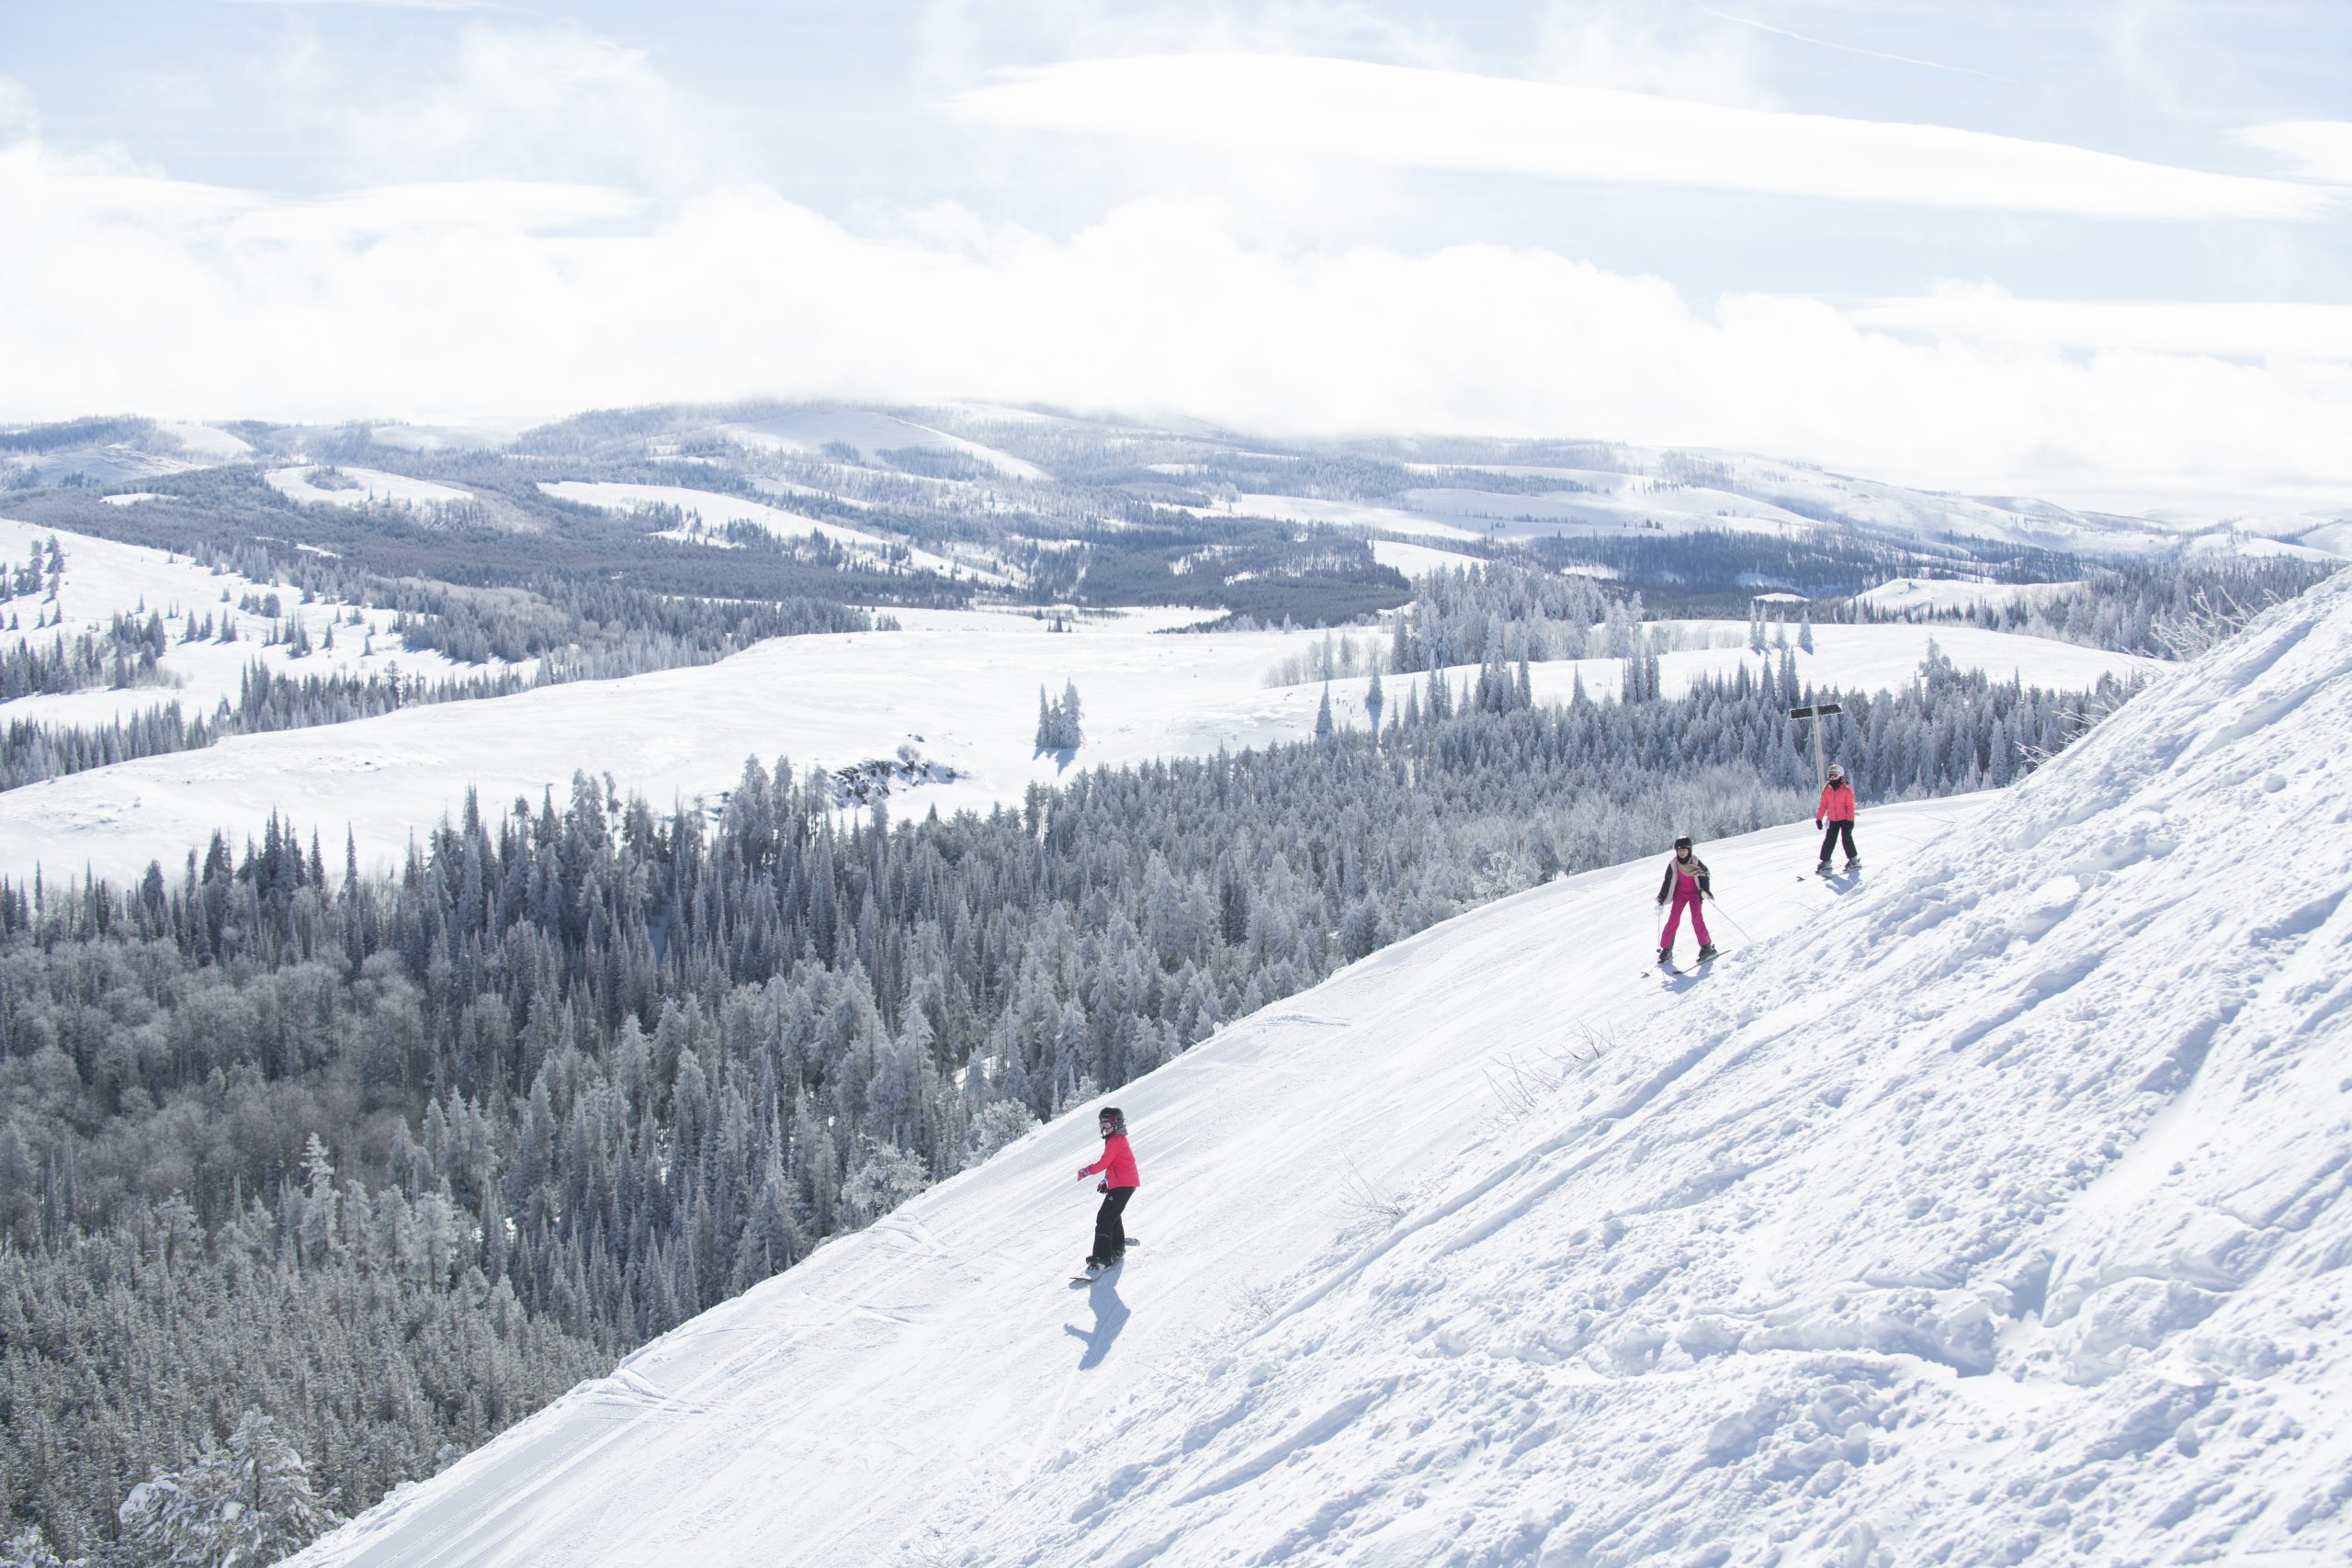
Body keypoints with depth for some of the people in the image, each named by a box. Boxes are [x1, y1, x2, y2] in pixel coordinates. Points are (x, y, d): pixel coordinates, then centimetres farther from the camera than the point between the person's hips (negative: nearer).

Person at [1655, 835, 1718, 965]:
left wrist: (1705, 891, -14)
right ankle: (1666, 949, -5)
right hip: (1680, 893, 1)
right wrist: (1661, 899, -3)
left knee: (1696, 917, -18)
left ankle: (1706, 946, -11)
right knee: (1674, 919, -10)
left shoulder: (1695, 862, -11)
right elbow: (1668, 882, 0)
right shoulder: (1673, 864, -7)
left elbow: (1705, 875, 0)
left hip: (1694, 891, -1)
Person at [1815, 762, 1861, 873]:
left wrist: (1850, 820, -14)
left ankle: (1854, 860, 0)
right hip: (1833, 820, 4)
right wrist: (1819, 818, 6)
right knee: (1829, 840, 3)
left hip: (1845, 819, -4)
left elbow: (1850, 806, -10)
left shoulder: (1846, 789, -9)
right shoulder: (1827, 790, 4)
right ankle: (1825, 862, 10)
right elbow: (1823, 805, 9)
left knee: (1846, 838, -11)